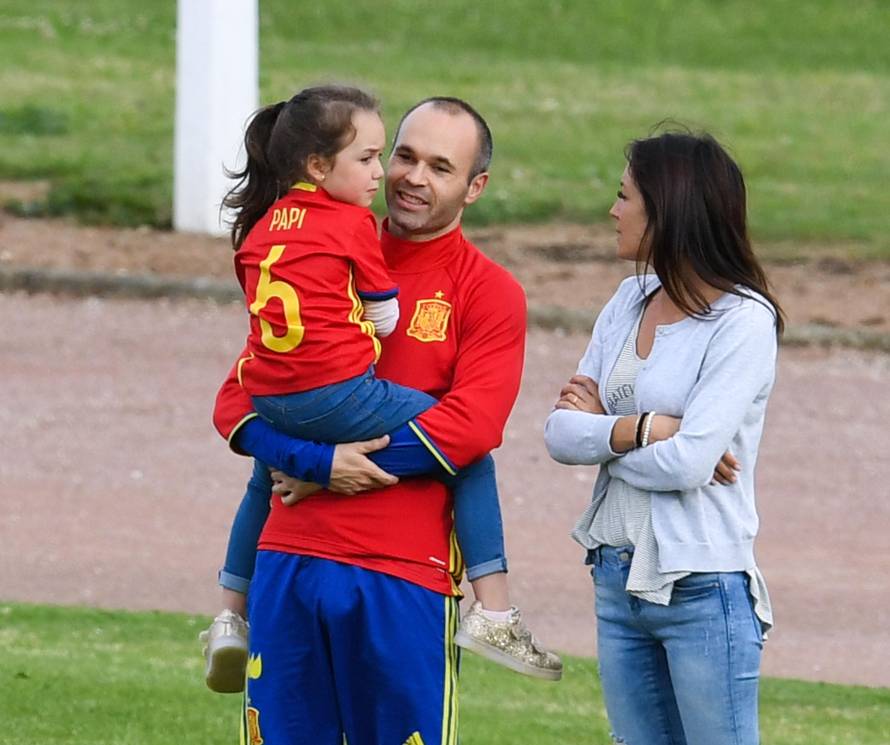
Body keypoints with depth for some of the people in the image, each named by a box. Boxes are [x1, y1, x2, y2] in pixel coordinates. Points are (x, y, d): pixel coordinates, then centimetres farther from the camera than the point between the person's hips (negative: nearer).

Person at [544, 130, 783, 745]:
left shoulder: (744, 322, -12)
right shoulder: (631, 301, 8)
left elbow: (688, 462, -21)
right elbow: (561, 433, 2)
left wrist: (601, 430, -5)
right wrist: (643, 429, -15)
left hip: (704, 591, -7)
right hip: (620, 578, 7)